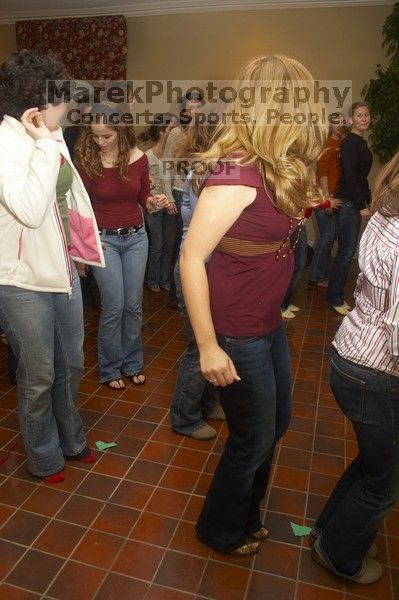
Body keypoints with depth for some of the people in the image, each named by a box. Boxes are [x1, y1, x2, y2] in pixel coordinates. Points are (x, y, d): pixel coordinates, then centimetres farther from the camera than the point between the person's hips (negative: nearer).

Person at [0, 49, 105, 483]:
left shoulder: (49, 135, 5)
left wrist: (80, 244, 18)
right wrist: (45, 144, -23)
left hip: (63, 270, 7)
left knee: (71, 366, 20)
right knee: (38, 378, 9)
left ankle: (71, 441, 43)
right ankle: (45, 458, 34)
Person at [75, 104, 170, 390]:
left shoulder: (139, 158, -3)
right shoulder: (86, 160, -11)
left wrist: (155, 203, -13)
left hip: (136, 237, 3)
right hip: (103, 239, -3)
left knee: (134, 304, 8)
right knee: (114, 307, -2)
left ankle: (133, 363, 27)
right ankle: (110, 368, 19)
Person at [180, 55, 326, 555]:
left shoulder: (272, 171, 5)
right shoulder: (237, 173, -23)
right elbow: (191, 258, -25)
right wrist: (208, 347, -22)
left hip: (269, 326, 9)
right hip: (237, 335, -9)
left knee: (276, 424, 24)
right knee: (253, 439, 10)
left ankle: (245, 515, 50)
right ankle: (220, 530, 41)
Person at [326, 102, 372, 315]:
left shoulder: (361, 142, 16)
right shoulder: (350, 142, -12)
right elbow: (349, 175, -19)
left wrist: (367, 200, 15)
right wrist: (361, 205, -17)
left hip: (355, 202, 9)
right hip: (348, 202, -9)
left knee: (348, 250, 13)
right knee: (346, 251, -4)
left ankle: (336, 294, 24)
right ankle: (335, 298, 8)